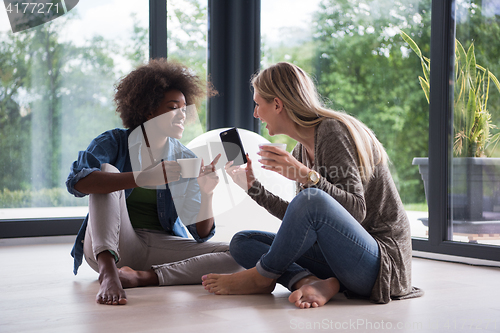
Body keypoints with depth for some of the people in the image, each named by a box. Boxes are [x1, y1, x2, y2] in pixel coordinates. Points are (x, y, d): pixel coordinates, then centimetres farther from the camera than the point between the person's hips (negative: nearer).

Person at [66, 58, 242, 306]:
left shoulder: (187, 161, 8)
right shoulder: (113, 143, 0)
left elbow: (201, 234, 3)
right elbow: (76, 181, -23)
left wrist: (206, 194, -18)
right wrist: (143, 178, -35)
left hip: (162, 246, 3)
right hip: (107, 247, -2)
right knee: (107, 170, -24)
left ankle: (142, 277, -31)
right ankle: (108, 272, -43)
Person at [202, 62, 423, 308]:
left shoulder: (333, 131, -13)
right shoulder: (301, 151, 12)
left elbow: (357, 211, -20)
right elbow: (303, 222, 15)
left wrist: (307, 177, -29)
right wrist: (252, 187, 15)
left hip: (382, 256, -9)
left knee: (312, 200, -36)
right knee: (241, 243, 4)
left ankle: (261, 277, -11)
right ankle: (314, 283, -20)